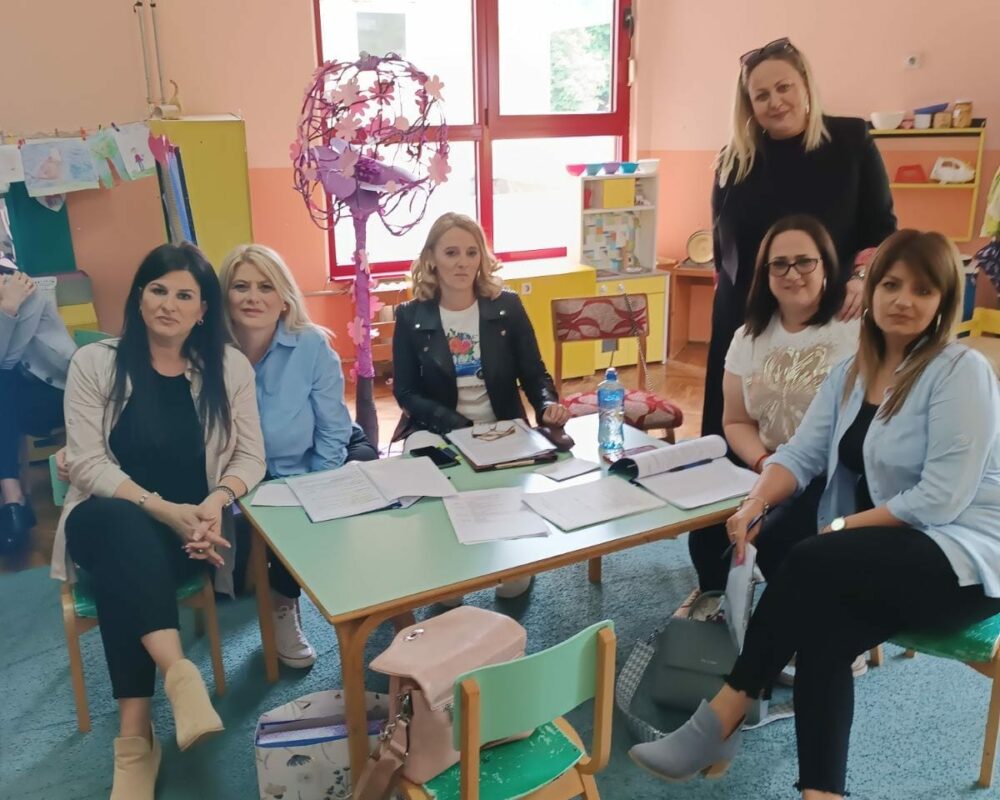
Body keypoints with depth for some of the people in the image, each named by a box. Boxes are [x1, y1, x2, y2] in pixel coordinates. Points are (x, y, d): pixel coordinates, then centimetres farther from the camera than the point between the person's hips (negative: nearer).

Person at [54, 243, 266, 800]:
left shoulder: (230, 366, 3)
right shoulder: (94, 363, -1)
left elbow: (251, 457, 1)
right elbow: (88, 465, -8)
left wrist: (218, 499, -22)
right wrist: (162, 509, -22)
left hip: (191, 529, 1)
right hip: (108, 524, 0)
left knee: (125, 574, -32)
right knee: (120, 525, -37)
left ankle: (136, 735, -29)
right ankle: (179, 671, -43)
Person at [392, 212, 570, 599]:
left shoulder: (507, 307, 0)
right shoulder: (410, 317, -3)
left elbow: (534, 374, 4)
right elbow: (406, 392, -4)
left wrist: (548, 405, -20)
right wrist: (458, 426, -20)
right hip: (439, 437, 0)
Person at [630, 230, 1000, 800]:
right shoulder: (851, 373, 9)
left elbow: (940, 499, -20)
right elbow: (801, 454, 2)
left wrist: (840, 528, -20)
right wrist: (755, 504, -18)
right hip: (884, 554, 6)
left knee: (813, 564, -29)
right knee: (823, 628, -26)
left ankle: (724, 715, -19)